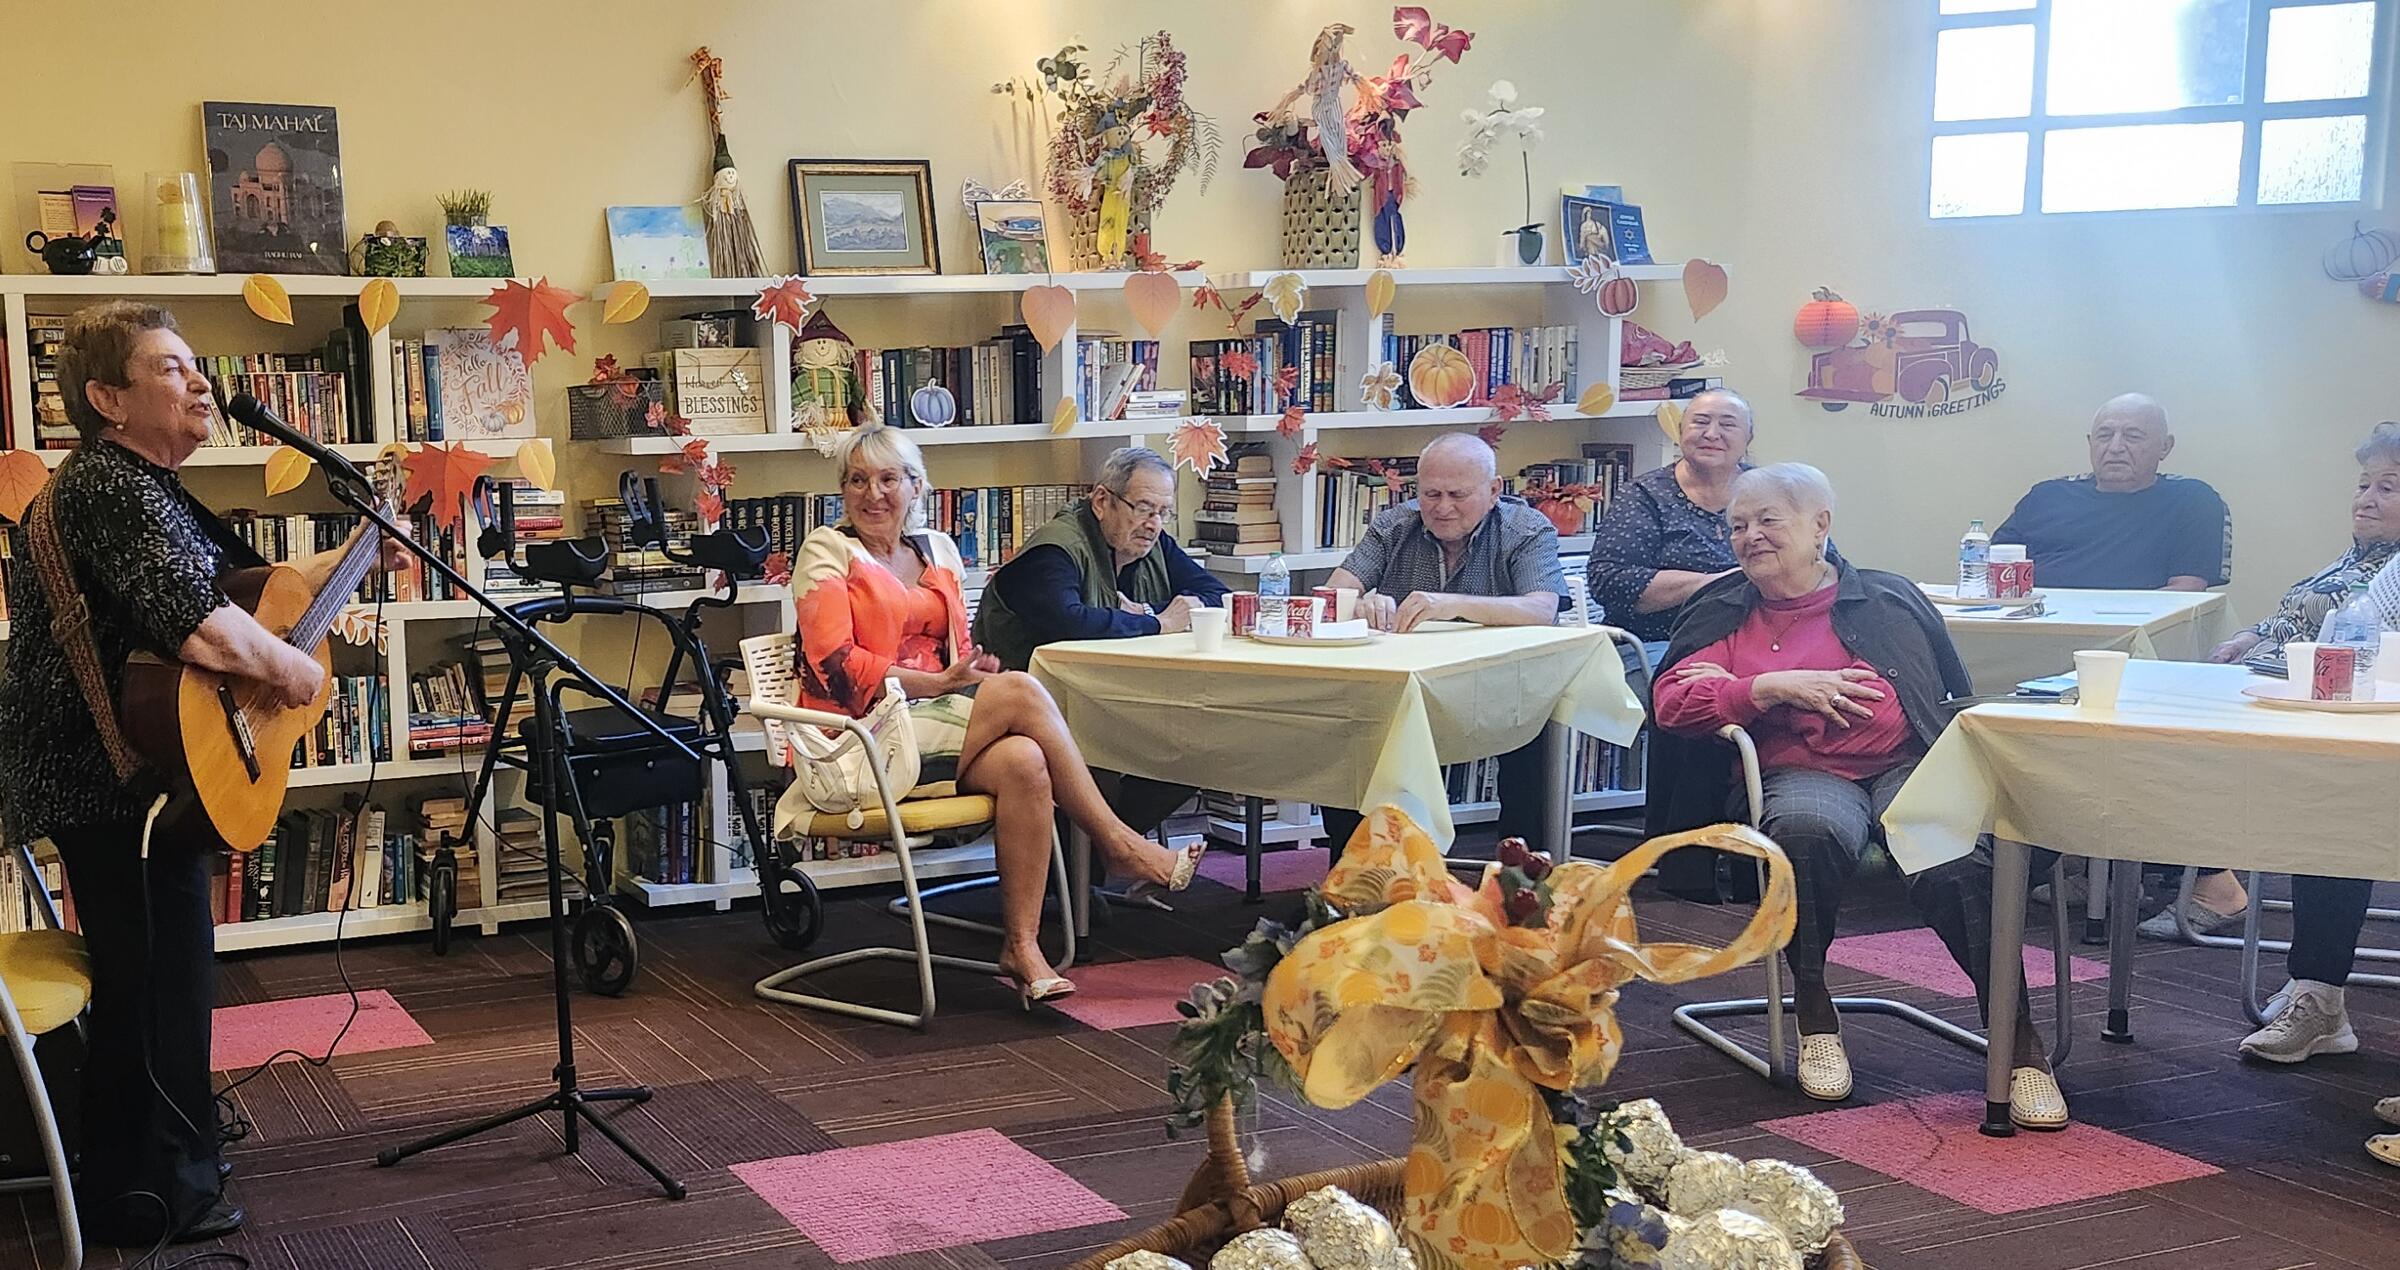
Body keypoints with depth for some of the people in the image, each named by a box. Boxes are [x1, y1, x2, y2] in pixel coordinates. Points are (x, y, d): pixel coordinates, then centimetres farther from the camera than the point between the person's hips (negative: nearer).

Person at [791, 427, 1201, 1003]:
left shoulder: (937, 550, 19)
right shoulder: (826, 551, 1)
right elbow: (837, 666, -10)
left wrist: (975, 667, -6)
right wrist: (939, 682, -15)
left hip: (936, 717, 6)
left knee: (1023, 762, -29)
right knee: (1019, 691, -25)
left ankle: (1021, 945, -28)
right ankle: (1118, 843, -17)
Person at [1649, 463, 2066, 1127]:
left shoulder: (1890, 599, 18)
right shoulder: (1721, 612, 20)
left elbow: (1958, 694, 9)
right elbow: (1669, 701, 8)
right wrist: (1772, 687, -7)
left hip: (1909, 760, 0)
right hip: (1798, 770, 0)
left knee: (1956, 866, -33)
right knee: (1806, 829, -38)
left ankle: (2020, 1044, -23)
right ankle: (1813, 1015, -18)